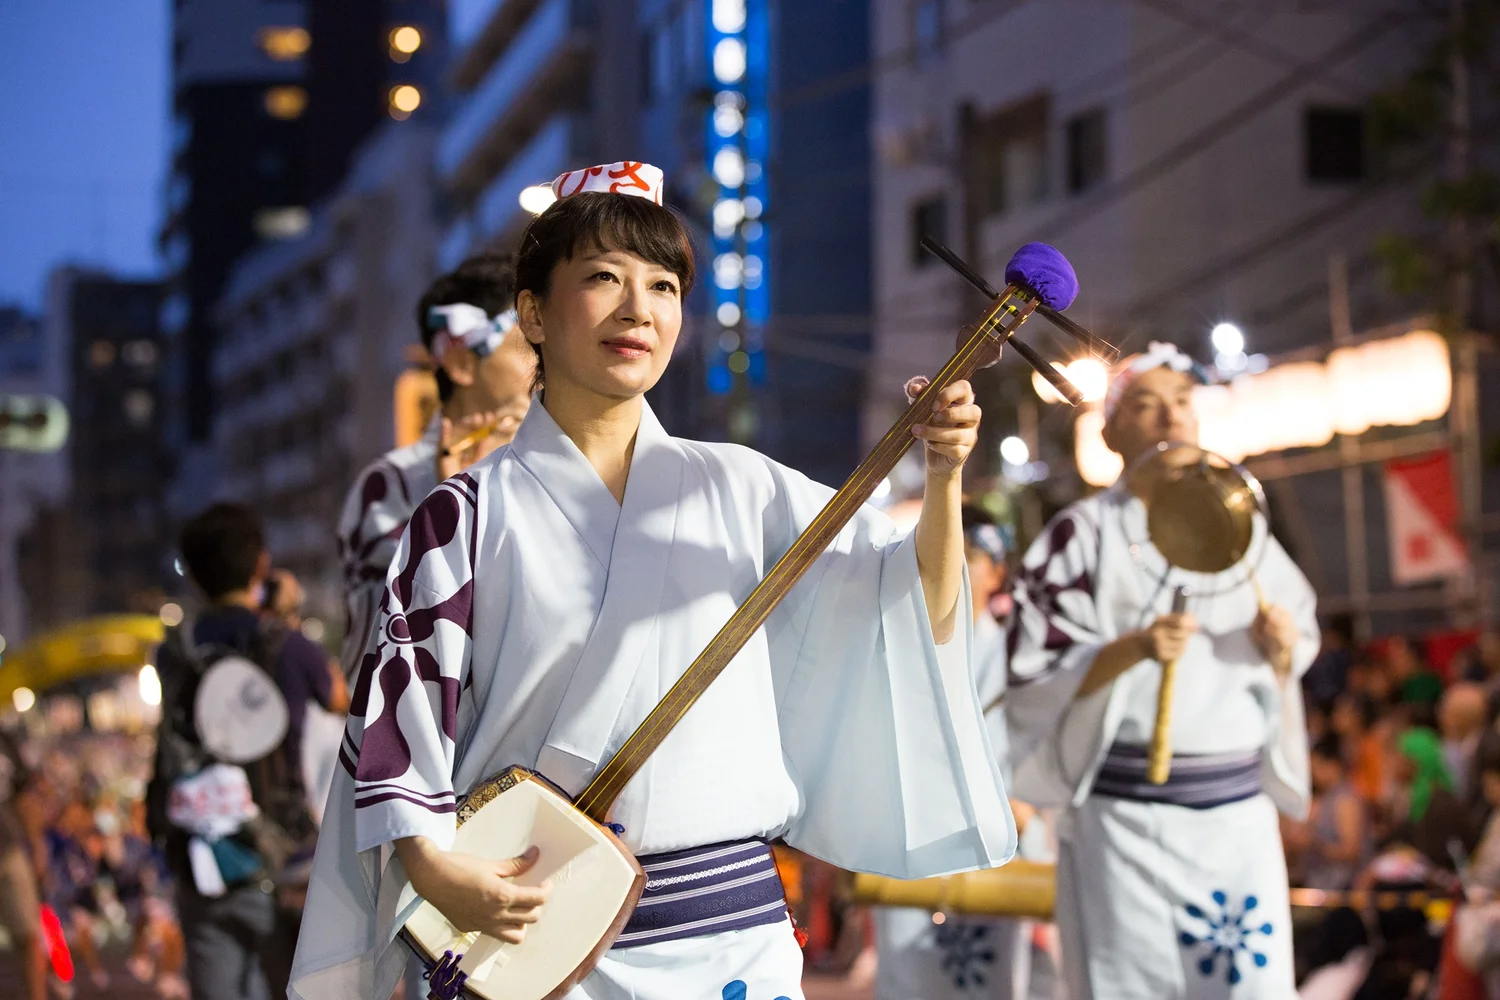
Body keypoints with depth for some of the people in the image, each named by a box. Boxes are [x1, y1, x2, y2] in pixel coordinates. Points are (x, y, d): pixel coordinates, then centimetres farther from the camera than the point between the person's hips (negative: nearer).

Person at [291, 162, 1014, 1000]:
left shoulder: (738, 490, 6)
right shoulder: (470, 518, -1)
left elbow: (911, 610, 3)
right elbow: (397, 711, -3)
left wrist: (943, 480, -13)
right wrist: (436, 871, -17)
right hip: (527, 929, -2)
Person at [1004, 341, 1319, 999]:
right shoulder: (1085, 534, -1)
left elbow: (1297, 642, 19)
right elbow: (1036, 674, -6)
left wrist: (1281, 650, -3)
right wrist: (1133, 649, -21)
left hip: (1240, 811, 4)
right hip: (1129, 816, -4)